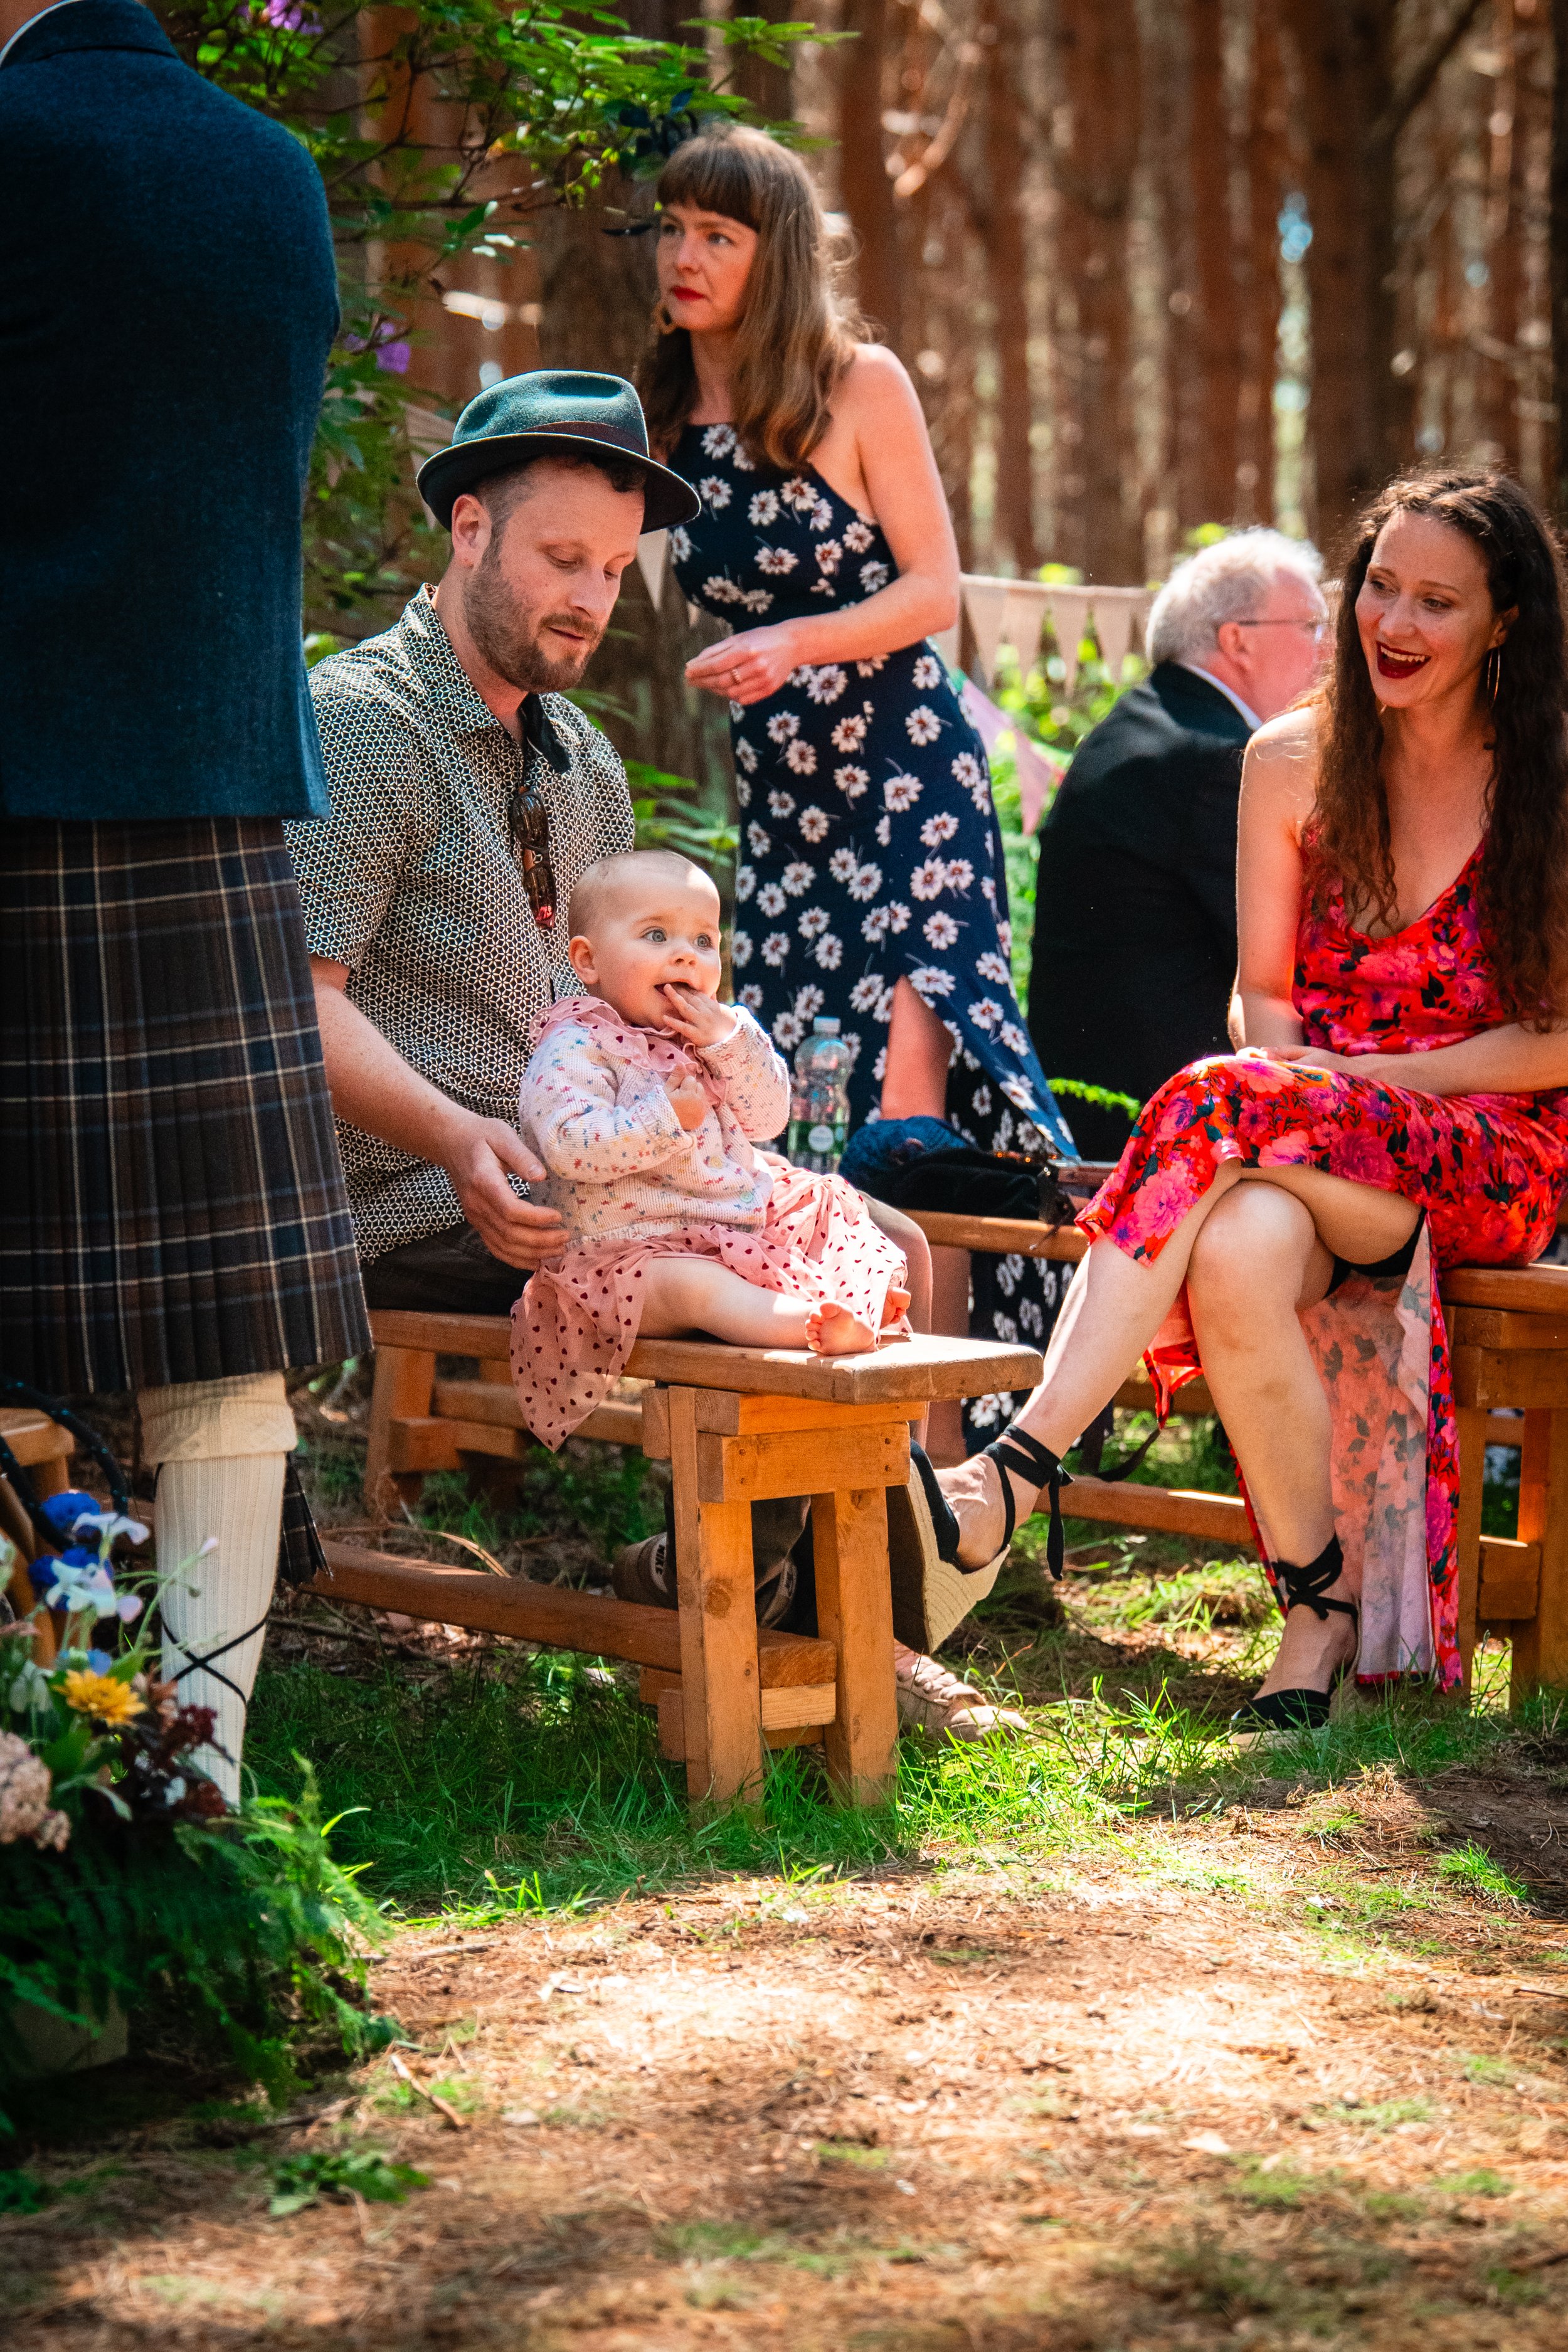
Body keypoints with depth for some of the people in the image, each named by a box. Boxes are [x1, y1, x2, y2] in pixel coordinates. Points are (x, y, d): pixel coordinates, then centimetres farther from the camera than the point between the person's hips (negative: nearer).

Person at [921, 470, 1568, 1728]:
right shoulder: (1293, 763, 9)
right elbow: (1265, 994, 12)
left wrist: (1370, 1080, -15)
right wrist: (1292, 1081, -12)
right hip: (1313, 1145, 3)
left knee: (1224, 1108, -33)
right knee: (1237, 1253, -35)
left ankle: (1020, 1473, -35)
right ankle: (1321, 1611, -26)